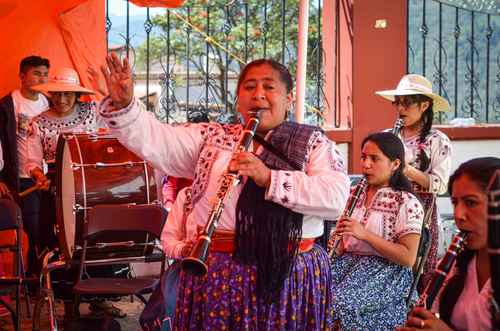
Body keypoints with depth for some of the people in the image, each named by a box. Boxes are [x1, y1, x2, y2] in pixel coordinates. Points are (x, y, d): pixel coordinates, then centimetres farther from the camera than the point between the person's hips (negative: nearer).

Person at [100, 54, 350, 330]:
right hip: (215, 273, 2)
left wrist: (269, 178, -19)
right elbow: (152, 140, 1)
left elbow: (336, 197, -10)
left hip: (289, 274, -1)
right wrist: (123, 105, -18)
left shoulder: (314, 143, 8)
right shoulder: (211, 137, 14)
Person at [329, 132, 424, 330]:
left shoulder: (407, 203, -6)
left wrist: (365, 234, -20)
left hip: (386, 269, -6)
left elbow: (408, 258, -13)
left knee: (339, 302, -31)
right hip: (349, 261, 6)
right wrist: (337, 241, 0)